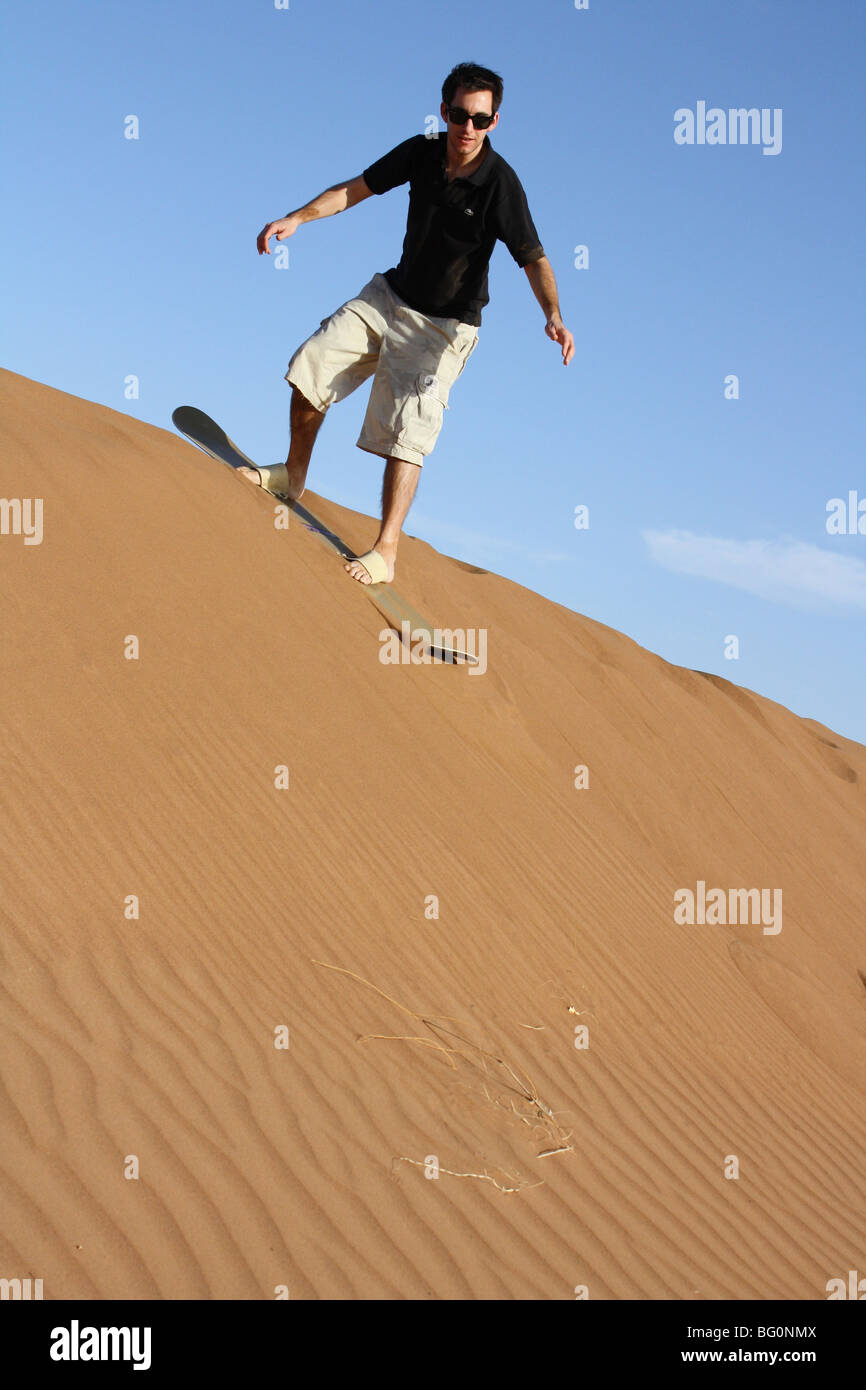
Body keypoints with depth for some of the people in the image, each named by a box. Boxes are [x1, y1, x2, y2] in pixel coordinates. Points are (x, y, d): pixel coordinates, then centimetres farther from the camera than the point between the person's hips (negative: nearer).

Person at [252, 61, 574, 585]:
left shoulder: (500, 183, -22)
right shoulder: (421, 153, -7)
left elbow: (533, 257, -25)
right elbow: (357, 189, 3)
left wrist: (553, 316, -41)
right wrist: (297, 218, -5)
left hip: (445, 325, -6)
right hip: (390, 295, 6)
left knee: (407, 433, -16)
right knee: (312, 367, 6)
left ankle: (386, 553, -13)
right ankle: (294, 476, 28)